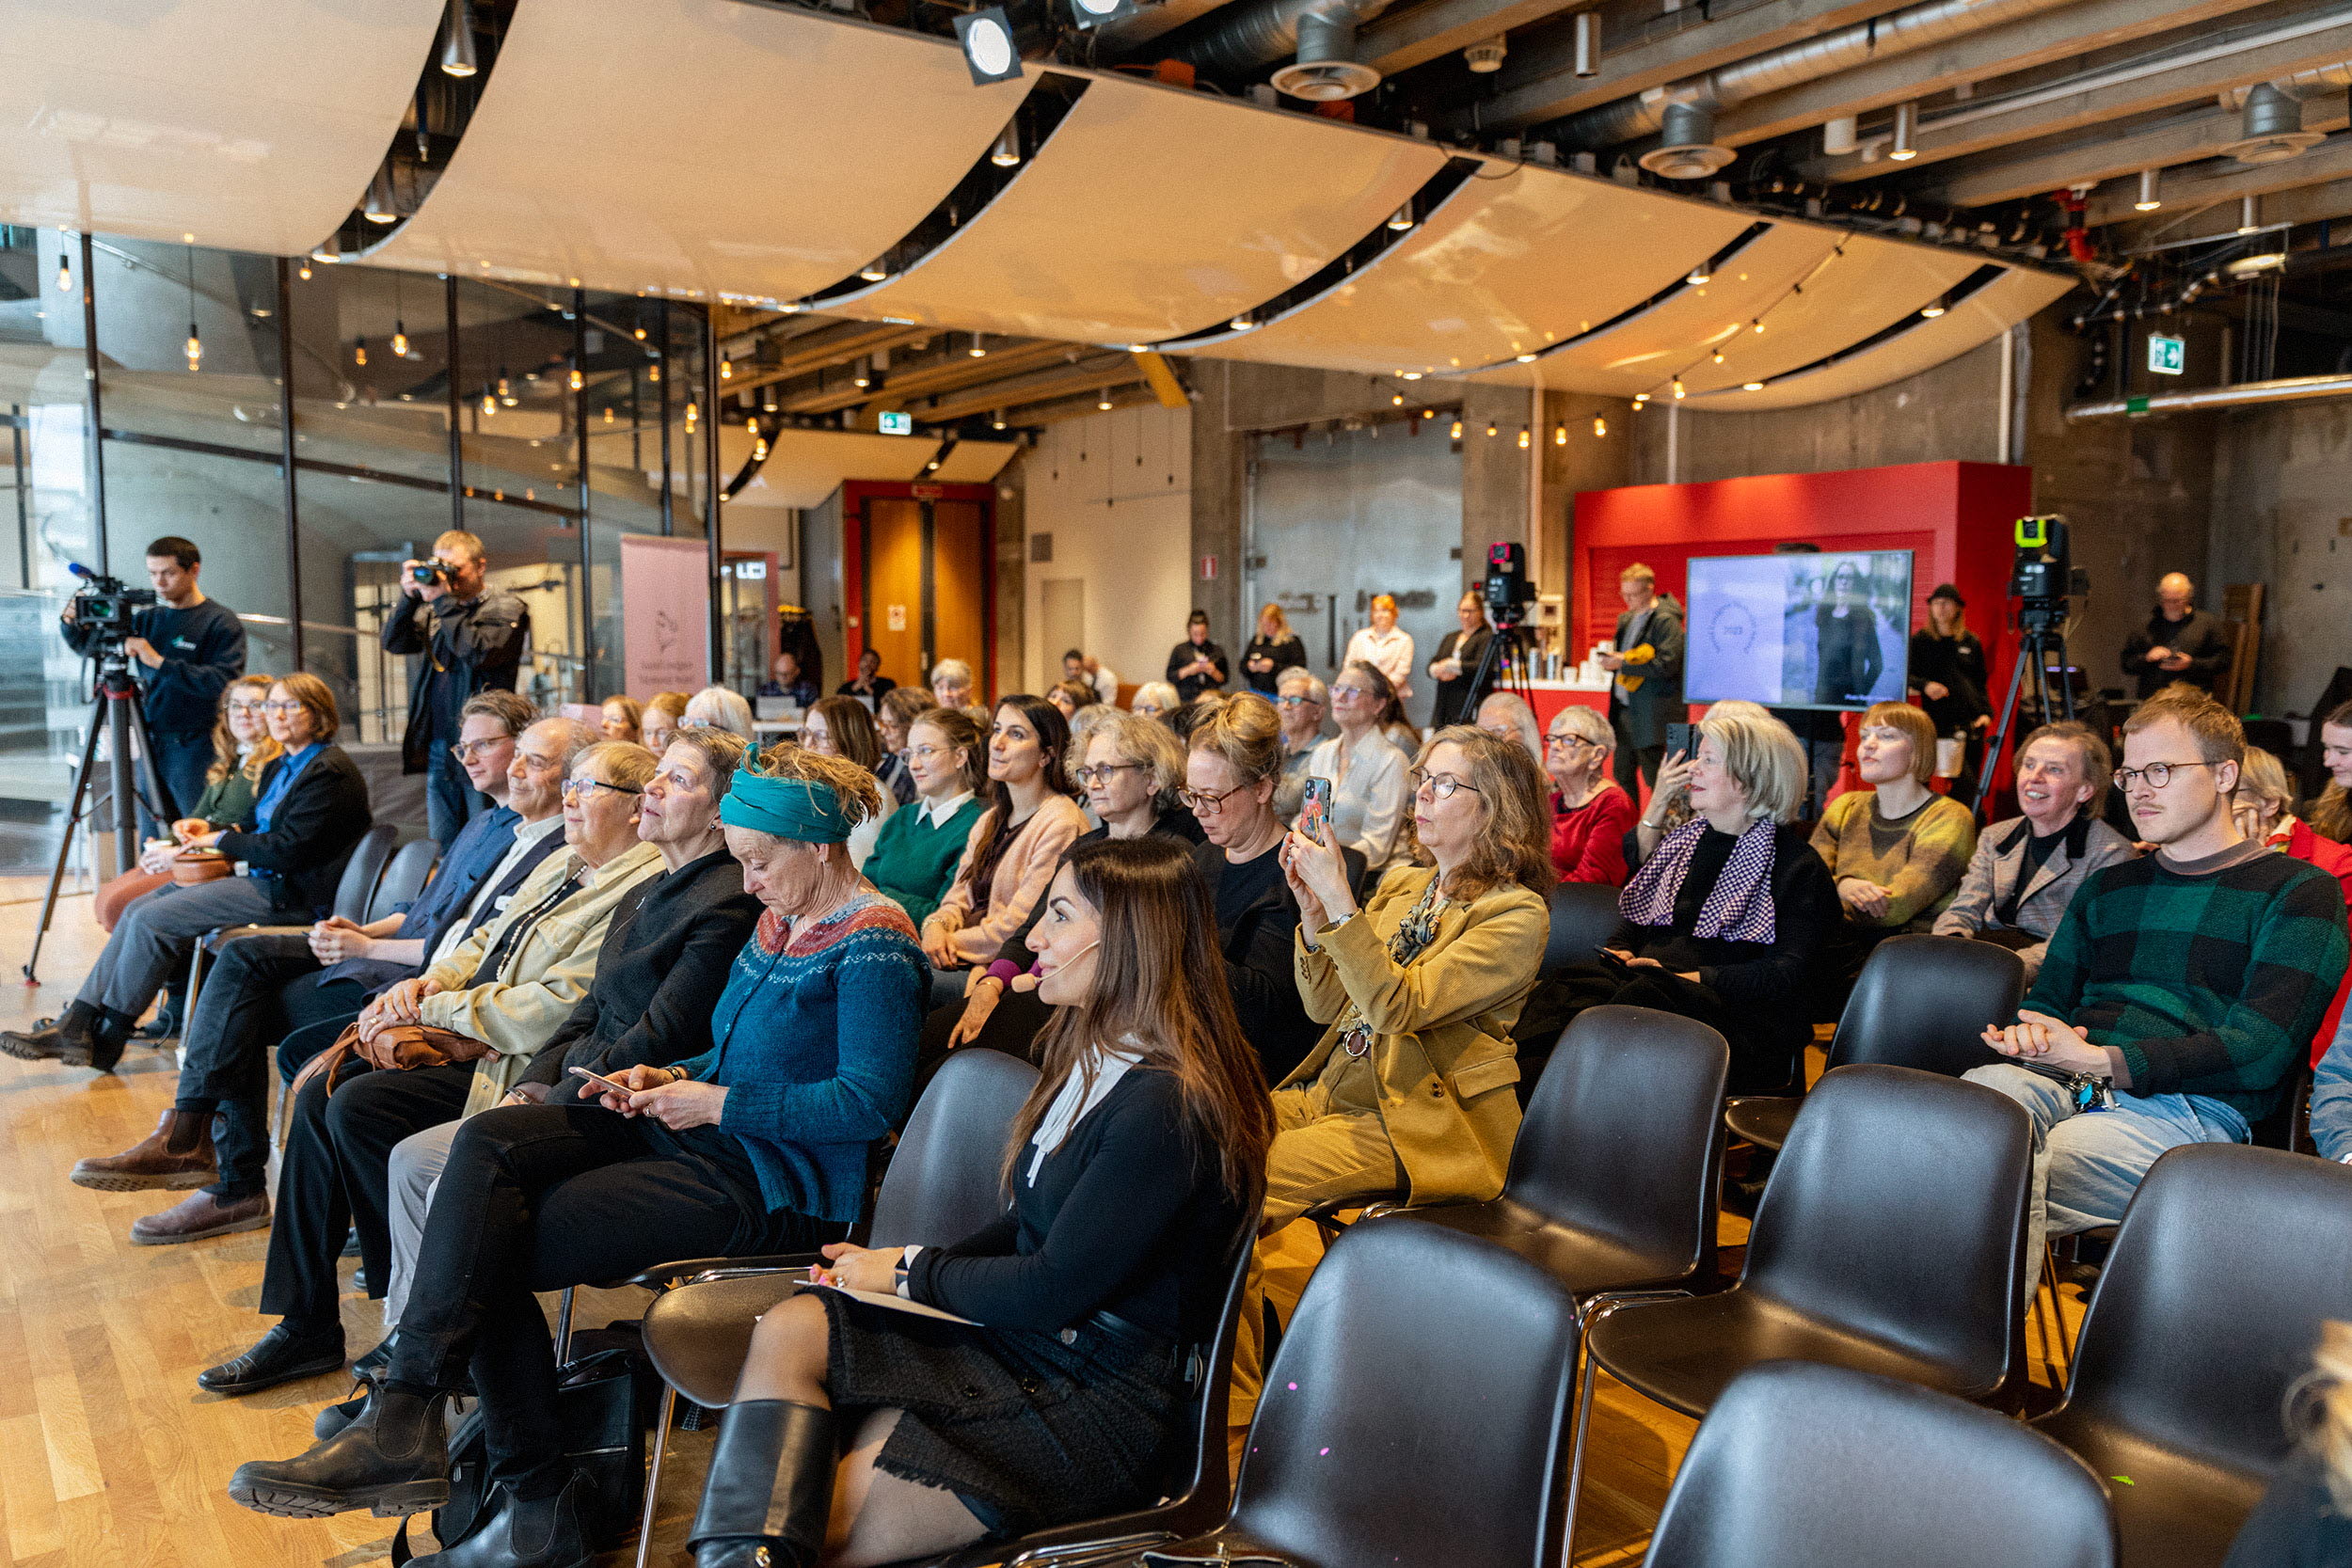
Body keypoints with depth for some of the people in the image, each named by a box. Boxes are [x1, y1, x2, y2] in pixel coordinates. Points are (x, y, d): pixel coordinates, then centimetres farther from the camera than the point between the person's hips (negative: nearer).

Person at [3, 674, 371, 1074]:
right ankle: (76, 1026, -2)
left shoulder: (330, 773, -16)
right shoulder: (282, 766, 17)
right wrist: (209, 829, 6)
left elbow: (287, 850, -22)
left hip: (293, 895, -11)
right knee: (138, 908, 2)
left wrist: (221, 840, -7)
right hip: (264, 880, 11)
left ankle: (107, 1041, -3)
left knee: (153, 920, -14)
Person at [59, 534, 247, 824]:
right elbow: (89, 645, 20)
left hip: (194, 749, -6)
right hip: (152, 745, 6)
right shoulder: (147, 618, 13)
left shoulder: (221, 622, -5)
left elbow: (223, 681, -19)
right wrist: (71, 623, -1)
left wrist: (160, 662, -21)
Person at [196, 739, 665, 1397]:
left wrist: (435, 1011, -13)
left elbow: (556, 1008, -23)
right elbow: (485, 939, 24)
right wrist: (433, 980, 1)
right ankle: (305, 1325, 3)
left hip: (522, 1067, -10)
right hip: (468, 1037, 10)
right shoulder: (564, 864, 16)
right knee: (318, 1090, -6)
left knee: (360, 1103, -22)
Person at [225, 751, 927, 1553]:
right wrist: (668, 1077, 5)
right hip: (697, 1129, 9)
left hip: (769, 1180, -9)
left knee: (490, 1255, -18)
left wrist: (716, 1102, -16)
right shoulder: (780, 919, 15)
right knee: (487, 1142, -15)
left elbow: (871, 1100, -21)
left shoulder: (874, 945, -14)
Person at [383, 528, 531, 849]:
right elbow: (394, 642, 9)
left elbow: (479, 651, -17)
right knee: (443, 848, 11)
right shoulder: (433, 611, 17)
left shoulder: (506, 609, -1)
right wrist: (409, 597, -4)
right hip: (437, 746, 6)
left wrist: (444, 600, -14)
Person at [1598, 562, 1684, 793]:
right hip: (1625, 709, 9)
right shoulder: (1627, 619, 16)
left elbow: (1667, 666, -21)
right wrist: (1611, 660, 1)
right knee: (1622, 777, 12)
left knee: (1654, 779, -5)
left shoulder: (1666, 621, -11)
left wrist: (1623, 663, -19)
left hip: (1651, 713, -9)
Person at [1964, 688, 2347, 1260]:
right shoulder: (2107, 886, 27)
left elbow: (2258, 1052, -4)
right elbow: (2047, 999, 27)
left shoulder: (2297, 891, 8)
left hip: (2191, 1109, -5)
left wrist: (2103, 1060, -13)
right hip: (2062, 1082, 5)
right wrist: (2029, 1033, 0)